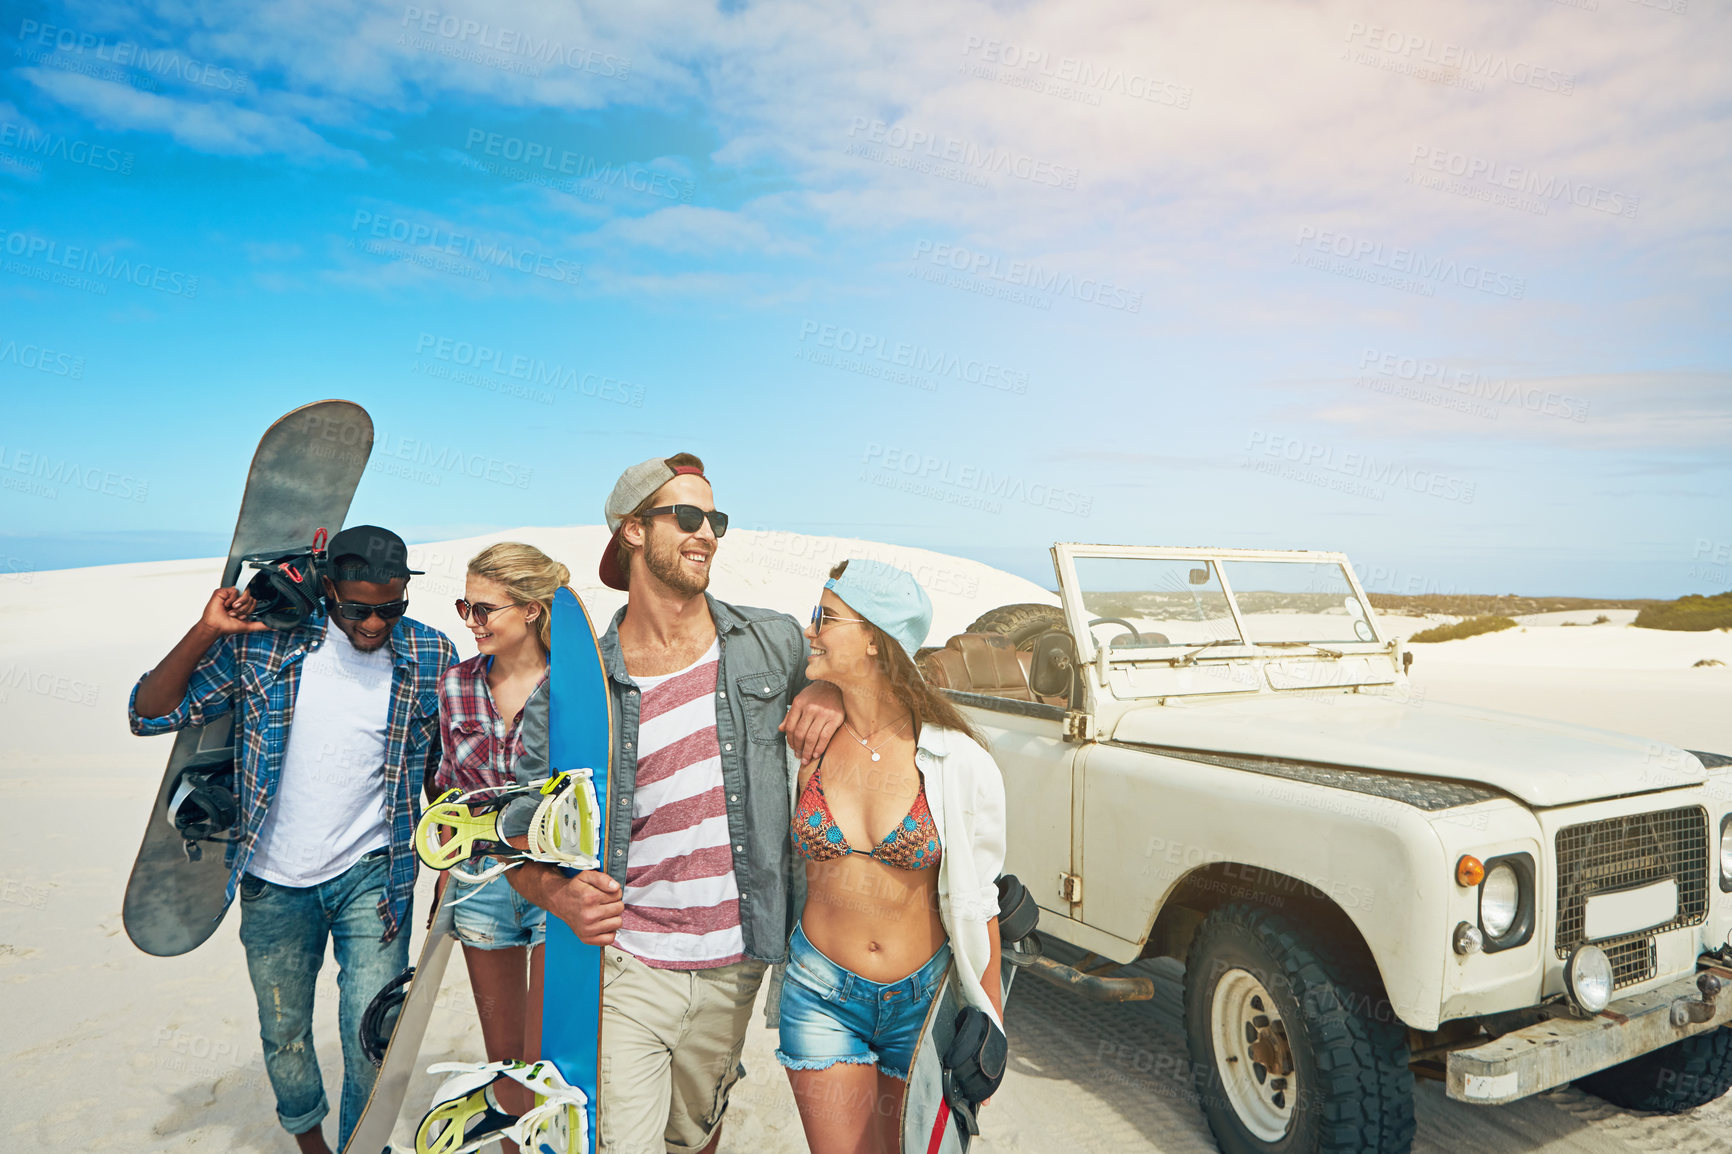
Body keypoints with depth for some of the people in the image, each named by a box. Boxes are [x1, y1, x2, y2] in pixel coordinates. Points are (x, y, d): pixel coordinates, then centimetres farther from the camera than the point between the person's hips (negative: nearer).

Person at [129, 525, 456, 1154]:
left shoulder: (430, 657, -7)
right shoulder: (264, 642, -8)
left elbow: (450, 765, 4)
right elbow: (149, 713, -5)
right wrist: (206, 631, -19)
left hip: (372, 876, -1)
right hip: (275, 885, 2)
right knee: (284, 1035, 18)